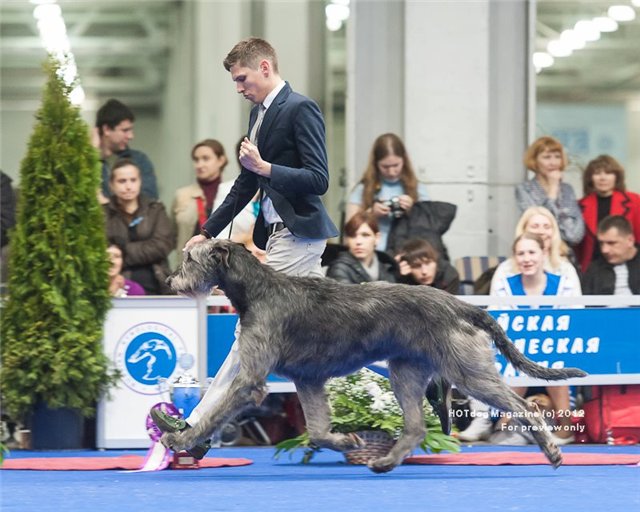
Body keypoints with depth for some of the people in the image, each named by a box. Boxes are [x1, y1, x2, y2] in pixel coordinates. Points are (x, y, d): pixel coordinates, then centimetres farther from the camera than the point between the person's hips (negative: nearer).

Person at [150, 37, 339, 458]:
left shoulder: (301, 109, -11)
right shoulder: (260, 112, 17)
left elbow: (318, 180, -15)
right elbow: (246, 184, 23)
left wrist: (265, 167, -24)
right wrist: (207, 232, 22)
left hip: (297, 232, -10)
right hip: (279, 232, 10)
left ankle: (198, 430, -11)